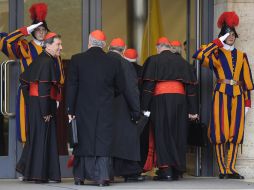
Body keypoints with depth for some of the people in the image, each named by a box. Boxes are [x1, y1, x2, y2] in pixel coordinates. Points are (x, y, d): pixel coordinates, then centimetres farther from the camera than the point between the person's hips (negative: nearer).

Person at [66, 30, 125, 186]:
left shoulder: (77, 60, -4)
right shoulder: (113, 63, -1)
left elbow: (71, 86, -4)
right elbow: (120, 87, 8)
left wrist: (70, 110, 0)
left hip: (83, 109, 0)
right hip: (105, 111, 0)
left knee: (83, 141, 10)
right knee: (103, 142, 1)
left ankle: (80, 176, 14)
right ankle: (103, 176, -6)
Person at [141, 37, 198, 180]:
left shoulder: (153, 61, 2)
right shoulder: (181, 61, 14)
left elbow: (148, 84, -5)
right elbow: (191, 85, 11)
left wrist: (145, 107, -5)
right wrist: (192, 110, 12)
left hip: (161, 99, -4)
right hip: (180, 98, 4)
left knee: (162, 135, -1)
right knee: (178, 134, 9)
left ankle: (166, 170, -11)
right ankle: (177, 171, 9)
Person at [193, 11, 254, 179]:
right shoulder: (217, 54, 4)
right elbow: (200, 55, -16)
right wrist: (218, 42, -9)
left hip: (237, 95, 4)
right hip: (222, 94, -4)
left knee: (236, 133, 1)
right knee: (221, 131, -5)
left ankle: (231, 168, 4)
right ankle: (222, 169, -3)